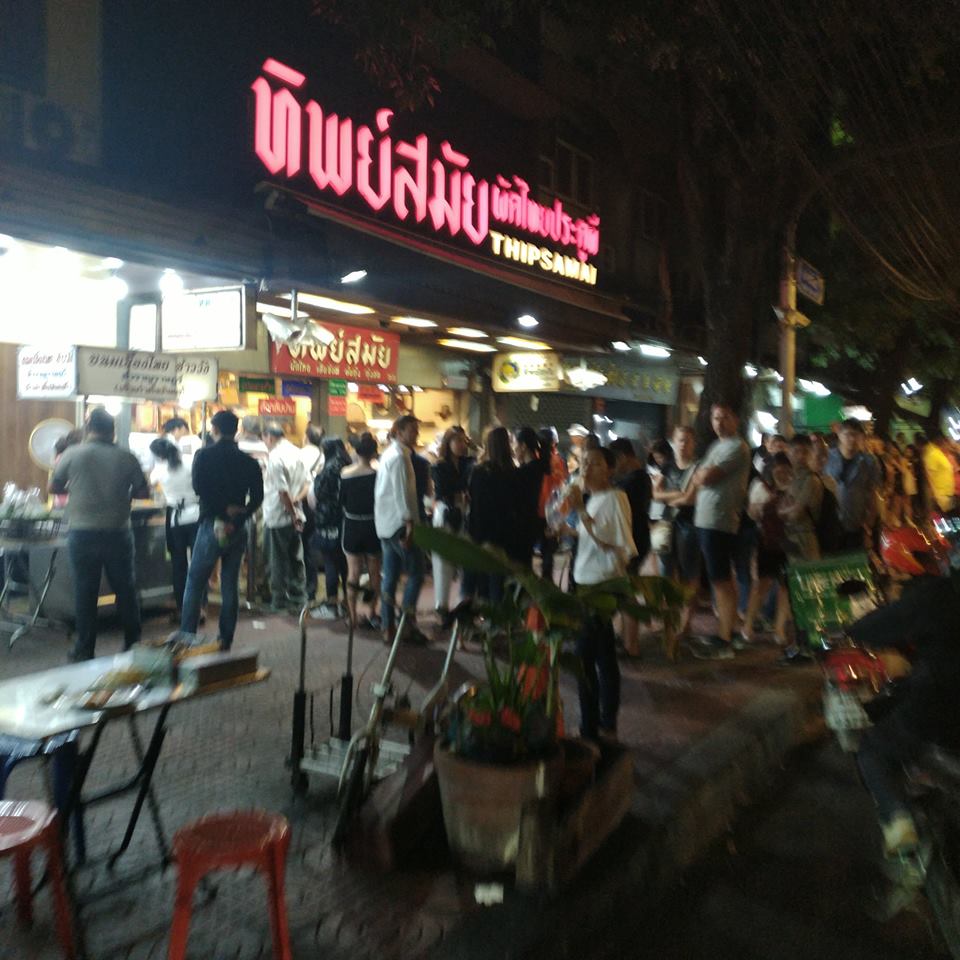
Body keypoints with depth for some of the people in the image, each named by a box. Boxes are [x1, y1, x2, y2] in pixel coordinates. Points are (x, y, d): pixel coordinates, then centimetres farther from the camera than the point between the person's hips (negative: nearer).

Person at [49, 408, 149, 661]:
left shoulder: (72, 454, -4)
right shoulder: (127, 458, -3)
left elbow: (54, 488, 7)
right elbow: (143, 492, 2)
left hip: (82, 534, 0)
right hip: (118, 534, 1)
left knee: (84, 592, 8)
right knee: (125, 590, 13)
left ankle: (85, 650, 15)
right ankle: (133, 644, 22)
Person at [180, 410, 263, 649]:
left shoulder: (204, 455, -5)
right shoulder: (249, 461, 5)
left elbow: (200, 489, -15)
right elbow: (257, 497, 0)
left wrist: (222, 511, -9)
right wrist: (238, 516, -5)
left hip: (212, 525, -3)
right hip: (238, 528, 4)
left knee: (195, 583, 7)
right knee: (230, 585, 10)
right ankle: (226, 642, 15)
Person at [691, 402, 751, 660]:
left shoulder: (736, 447, -12)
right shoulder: (718, 445, 19)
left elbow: (704, 477, -18)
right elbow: (701, 479, 17)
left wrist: (700, 474, 2)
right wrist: (703, 476, -4)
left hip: (718, 522, -10)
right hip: (706, 520, 10)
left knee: (722, 580, -5)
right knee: (719, 578, 16)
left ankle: (724, 642, 0)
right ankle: (723, 632, 27)